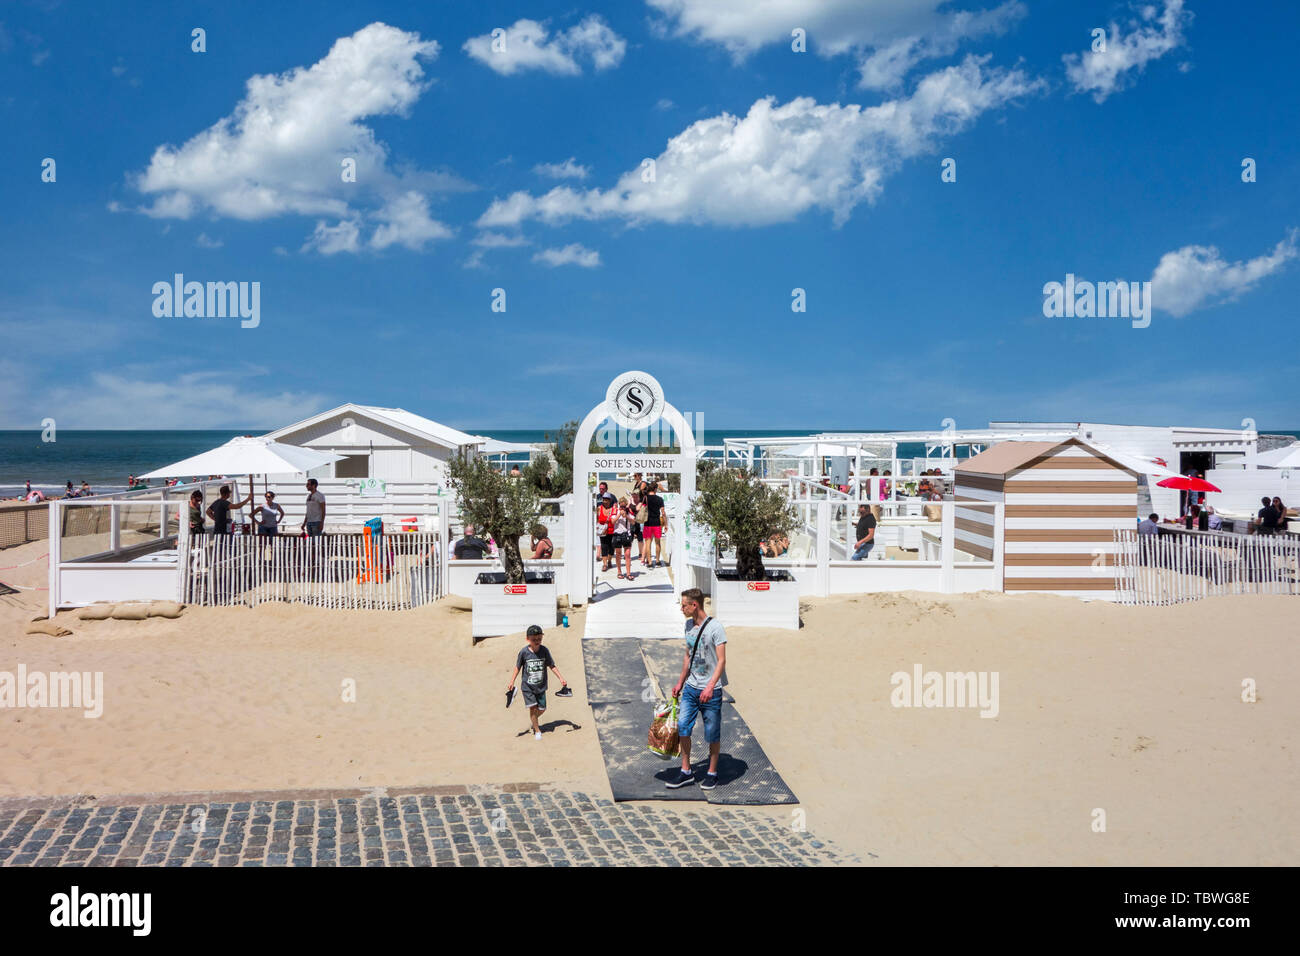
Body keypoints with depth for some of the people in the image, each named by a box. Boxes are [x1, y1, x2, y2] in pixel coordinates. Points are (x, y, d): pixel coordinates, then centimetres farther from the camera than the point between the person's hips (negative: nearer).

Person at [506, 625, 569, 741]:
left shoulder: (545, 650, -11)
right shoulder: (524, 652, -14)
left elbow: (552, 665, 0)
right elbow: (518, 667, 0)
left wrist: (561, 678, -4)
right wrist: (511, 682, 0)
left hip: (541, 686, 2)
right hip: (527, 686, -2)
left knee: (542, 709, 7)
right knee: (533, 707, -10)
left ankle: (533, 720, 40)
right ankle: (537, 730, 11)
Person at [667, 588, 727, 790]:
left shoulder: (715, 628, -13)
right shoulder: (689, 625, 9)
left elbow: (721, 661, -16)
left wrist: (710, 686, -26)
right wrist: (680, 682, 23)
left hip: (710, 691, -6)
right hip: (691, 687, 6)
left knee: (712, 734, 4)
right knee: (682, 727, 1)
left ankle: (712, 773, 19)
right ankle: (686, 771, 13)